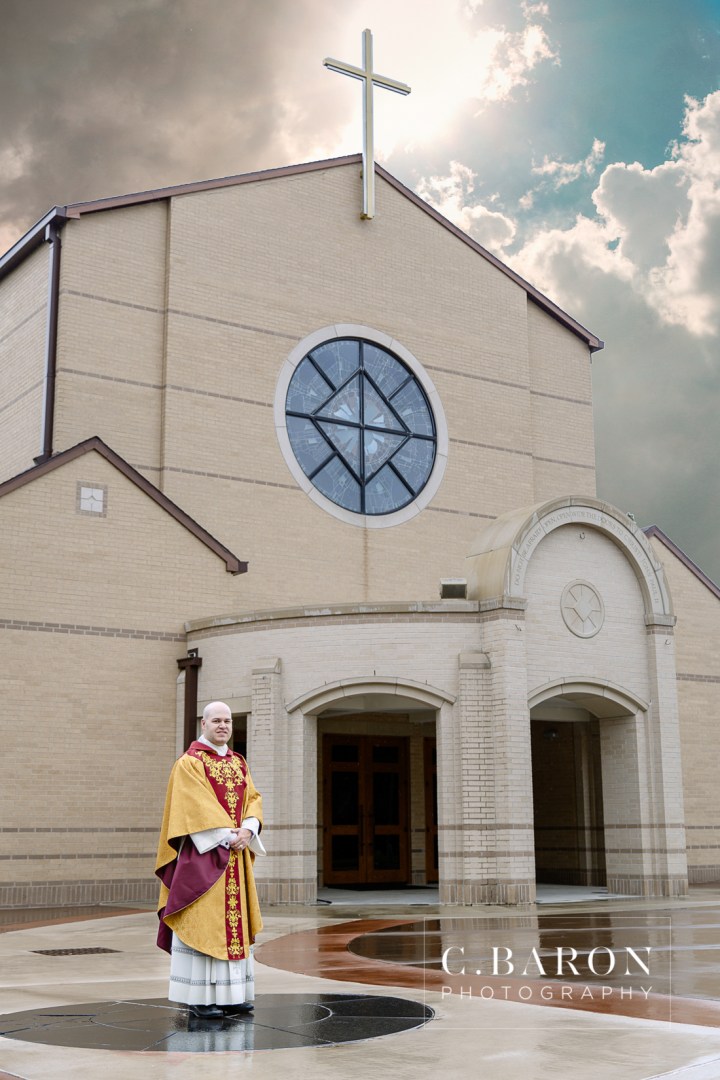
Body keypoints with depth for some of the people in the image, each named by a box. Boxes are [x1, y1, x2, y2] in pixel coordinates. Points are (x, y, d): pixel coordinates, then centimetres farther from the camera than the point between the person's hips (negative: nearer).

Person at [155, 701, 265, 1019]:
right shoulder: (189, 763, -5)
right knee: (202, 922, -5)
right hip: (204, 851, -7)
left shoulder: (239, 763, 15)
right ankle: (199, 997, -1)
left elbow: (253, 799, 9)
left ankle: (231, 993, 14)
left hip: (236, 855, 7)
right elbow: (196, 806, -14)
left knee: (234, 920, 8)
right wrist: (226, 836, -19)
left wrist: (247, 830, -9)